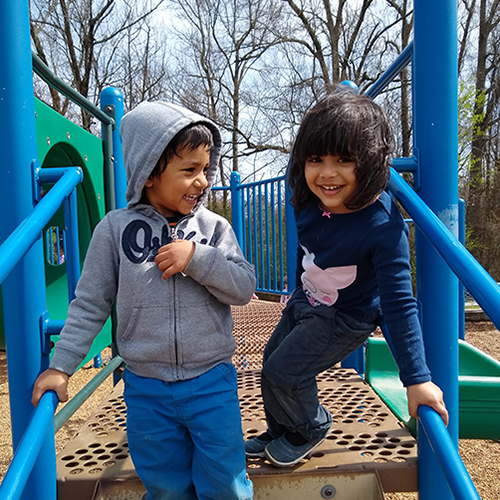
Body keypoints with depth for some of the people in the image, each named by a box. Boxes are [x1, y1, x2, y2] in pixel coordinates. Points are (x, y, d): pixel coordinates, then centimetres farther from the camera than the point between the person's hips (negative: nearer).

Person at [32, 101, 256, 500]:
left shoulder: (214, 227, -5)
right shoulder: (116, 229, -6)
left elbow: (245, 288, -9)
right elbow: (90, 303, 0)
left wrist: (197, 257, -21)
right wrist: (61, 365, 0)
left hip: (212, 381, 0)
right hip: (146, 388, 1)